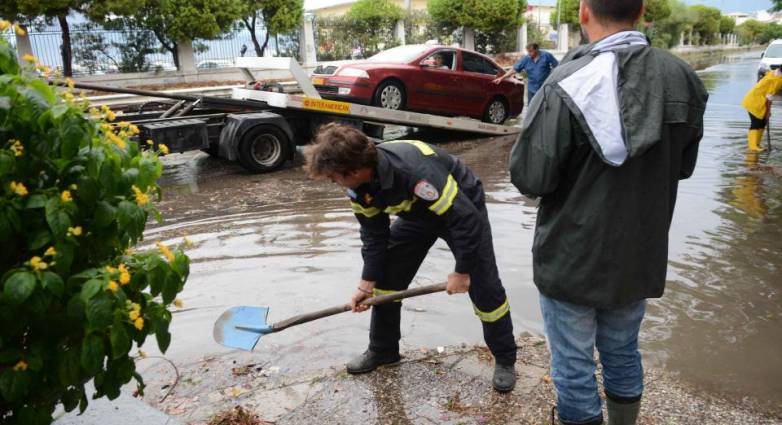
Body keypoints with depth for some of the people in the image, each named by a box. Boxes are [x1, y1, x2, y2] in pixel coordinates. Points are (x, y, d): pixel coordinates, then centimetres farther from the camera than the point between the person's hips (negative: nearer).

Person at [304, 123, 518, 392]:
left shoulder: (416, 170, -43)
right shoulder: (358, 184, -20)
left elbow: (465, 219, -37)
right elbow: (373, 234, -7)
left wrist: (462, 271, -26)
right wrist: (367, 284, -8)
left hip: (462, 208, -6)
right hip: (418, 213, 6)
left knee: (484, 287, -6)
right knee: (386, 279, 1)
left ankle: (505, 360, 14)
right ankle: (382, 350, 20)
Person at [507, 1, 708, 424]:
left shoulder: (567, 86, -22)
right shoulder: (681, 78, -4)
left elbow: (529, 177, -19)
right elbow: (682, 165, 8)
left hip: (573, 257, -5)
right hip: (640, 254, 5)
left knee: (573, 366, 11)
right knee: (622, 354, 23)